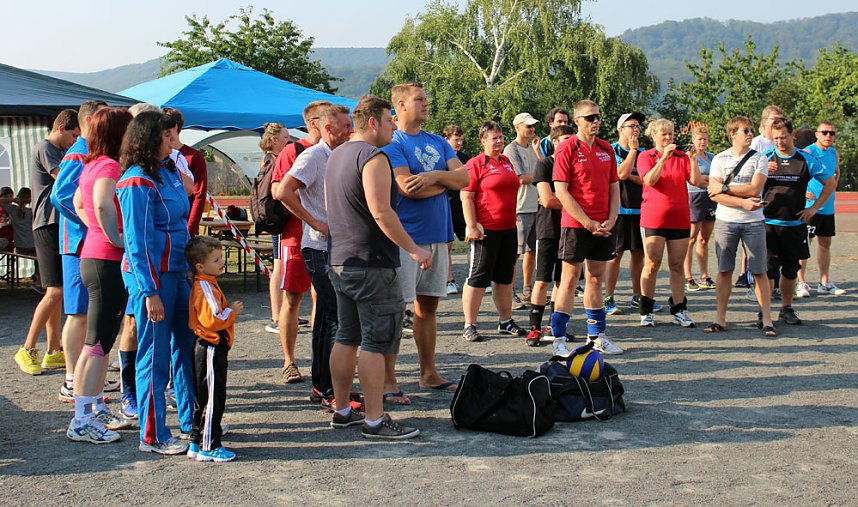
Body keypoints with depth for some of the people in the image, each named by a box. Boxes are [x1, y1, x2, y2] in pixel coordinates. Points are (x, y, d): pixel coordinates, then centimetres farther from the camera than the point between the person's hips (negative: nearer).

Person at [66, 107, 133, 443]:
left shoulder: (93, 165, 13)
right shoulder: (110, 166, -16)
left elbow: (79, 203, 29)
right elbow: (103, 204, -35)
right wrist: (115, 237, -23)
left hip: (94, 256, 10)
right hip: (108, 261, -10)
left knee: (102, 341, 17)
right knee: (97, 344, -4)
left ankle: (97, 410, 27)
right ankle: (81, 422, 2)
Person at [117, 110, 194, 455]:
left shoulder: (169, 171, 11)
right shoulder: (137, 183, -14)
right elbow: (137, 242, -17)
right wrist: (150, 292, -19)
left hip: (177, 271, 9)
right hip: (151, 275, -9)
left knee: (186, 348, 16)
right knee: (154, 357, 0)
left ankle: (192, 419, 30)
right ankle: (153, 437, 10)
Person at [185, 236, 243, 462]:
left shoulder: (205, 284, 14)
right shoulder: (205, 288, -18)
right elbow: (211, 320, -25)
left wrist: (229, 311, 14)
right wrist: (232, 312, -13)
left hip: (209, 349, 11)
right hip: (211, 351, -11)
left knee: (204, 398, 16)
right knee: (212, 399, -4)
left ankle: (197, 443, 24)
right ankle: (209, 447, 2)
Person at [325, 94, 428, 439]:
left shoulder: (336, 155, 16)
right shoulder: (373, 157, -14)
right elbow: (381, 212, -22)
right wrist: (413, 250, -17)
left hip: (340, 261, 10)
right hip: (370, 264, -10)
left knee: (346, 338, 14)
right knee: (376, 342, -5)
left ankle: (342, 411, 21)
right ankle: (375, 420, -3)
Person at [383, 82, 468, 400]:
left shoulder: (438, 143, 15)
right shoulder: (392, 143, -6)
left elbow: (463, 178, 4)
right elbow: (408, 188, -18)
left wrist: (434, 175, -14)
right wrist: (446, 181, -3)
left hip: (437, 235, 7)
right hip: (405, 236, -7)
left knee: (428, 306, 13)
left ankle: (428, 373, 22)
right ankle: (388, 381, 1)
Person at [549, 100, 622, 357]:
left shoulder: (607, 149, 11)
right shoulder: (567, 149, -7)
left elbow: (614, 188, 13)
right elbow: (561, 192, -13)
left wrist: (611, 220, -2)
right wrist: (588, 222, -15)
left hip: (604, 227, 6)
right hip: (576, 224, -6)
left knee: (596, 279, 12)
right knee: (570, 280, -3)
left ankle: (596, 336, 21)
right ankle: (558, 339, 3)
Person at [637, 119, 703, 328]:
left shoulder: (682, 156, 10)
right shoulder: (646, 157, 3)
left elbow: (696, 181, 0)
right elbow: (650, 180, -14)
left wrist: (693, 159, -11)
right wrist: (664, 157, -19)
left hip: (680, 218, 3)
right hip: (653, 218, -3)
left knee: (677, 266, 6)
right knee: (652, 265, -2)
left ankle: (679, 310, 10)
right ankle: (646, 311, 6)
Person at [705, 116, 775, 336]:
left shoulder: (759, 159, 3)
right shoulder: (720, 159, 4)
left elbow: (754, 189, -10)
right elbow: (714, 194, -6)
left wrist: (724, 188, -8)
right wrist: (743, 202, -16)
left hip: (753, 221, 0)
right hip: (726, 221, 0)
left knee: (759, 272, 0)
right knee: (724, 271, 3)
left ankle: (767, 320, 4)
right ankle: (720, 319, 9)